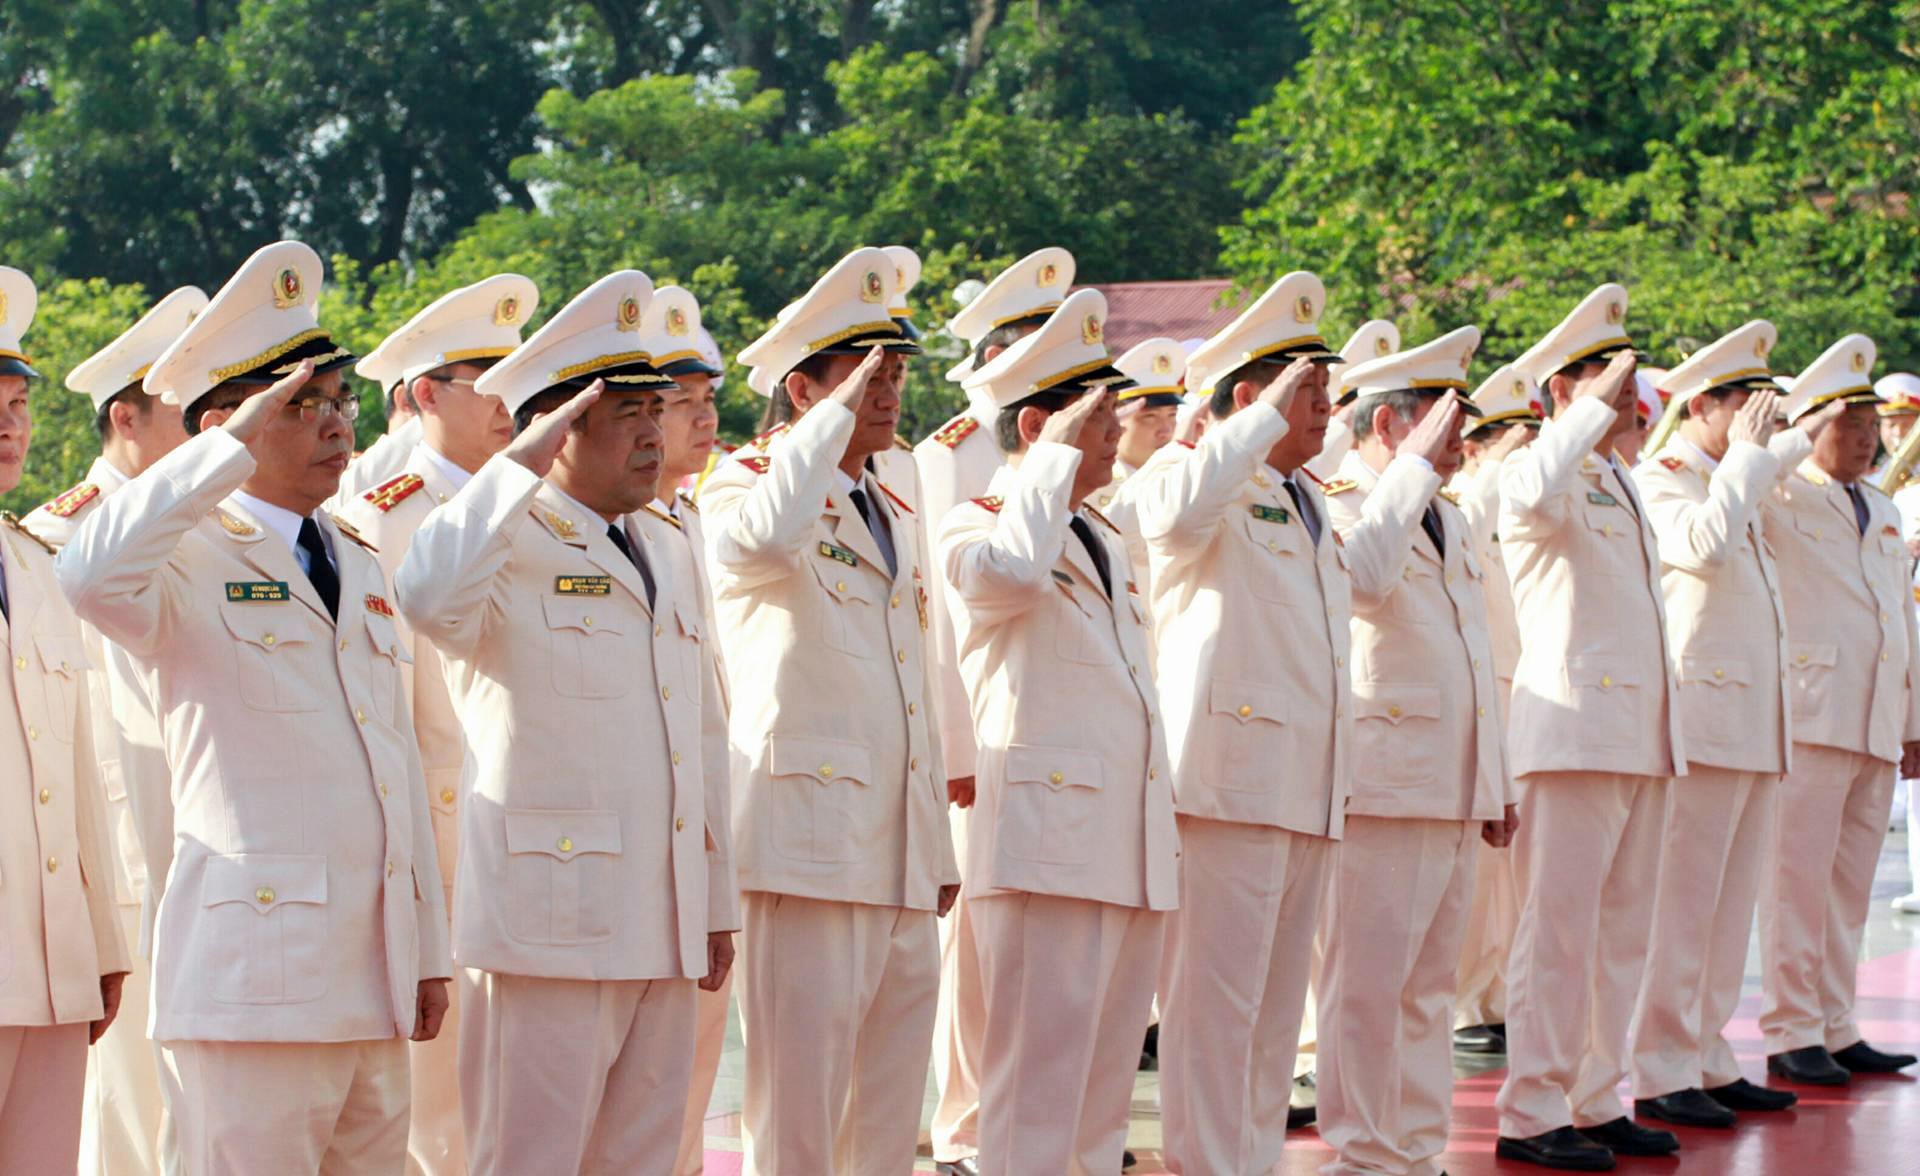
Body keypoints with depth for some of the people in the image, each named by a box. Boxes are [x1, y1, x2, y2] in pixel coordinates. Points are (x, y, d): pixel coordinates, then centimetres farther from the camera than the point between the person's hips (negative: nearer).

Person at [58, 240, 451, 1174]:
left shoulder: (361, 570, 20)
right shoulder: (190, 559, -3)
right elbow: (92, 576, -28)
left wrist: (427, 952, 18)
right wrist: (235, 448, -22)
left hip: (375, 984, 7)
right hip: (255, 974, -7)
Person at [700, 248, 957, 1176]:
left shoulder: (894, 515, 21)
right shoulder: (745, 484, -2)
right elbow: (766, 540, -30)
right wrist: (838, 414, -18)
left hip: (901, 857, 8)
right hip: (809, 845, -8)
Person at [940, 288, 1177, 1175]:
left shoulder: (1102, 540, 23)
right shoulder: (976, 528, -3)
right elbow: (1010, 572, -30)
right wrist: (1059, 456, -16)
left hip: (1130, 845, 8)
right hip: (1046, 838, -8)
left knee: (1106, 1078, 11)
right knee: (1038, 1074, -10)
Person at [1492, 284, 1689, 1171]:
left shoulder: (1620, 485, 20)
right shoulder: (1537, 475, -7)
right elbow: (1538, 491, -33)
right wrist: (1601, 400, -25)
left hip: (1639, 732, 9)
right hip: (1575, 724, -9)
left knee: (1621, 929, 10)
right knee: (1560, 929, -7)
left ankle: (1595, 1101, 17)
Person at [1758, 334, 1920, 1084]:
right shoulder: (1781, 498, 2)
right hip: (1811, 718, -7)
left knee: (1849, 888, 9)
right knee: (1797, 882, -7)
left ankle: (1836, 1030, 15)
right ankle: (1791, 1035, -3)